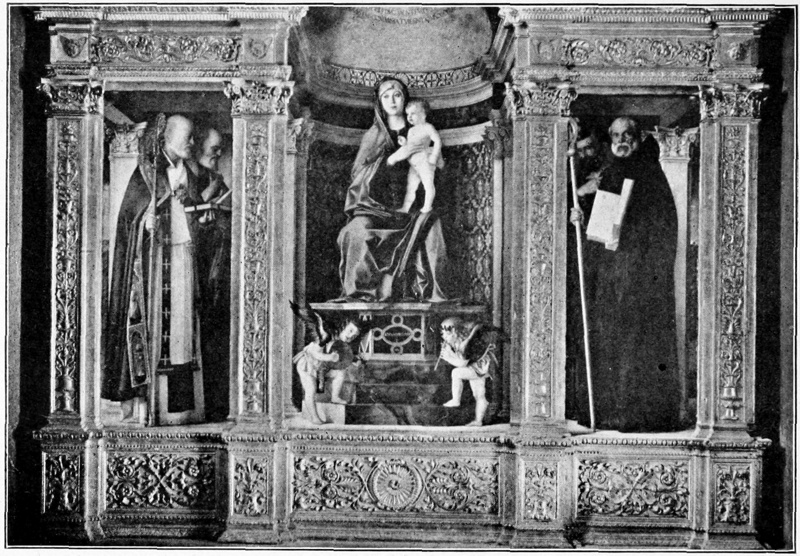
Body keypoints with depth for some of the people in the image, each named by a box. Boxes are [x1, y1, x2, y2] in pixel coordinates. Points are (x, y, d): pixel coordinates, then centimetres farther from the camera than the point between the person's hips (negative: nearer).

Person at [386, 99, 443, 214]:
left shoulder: (428, 128, -8)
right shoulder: (411, 130, 15)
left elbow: (437, 141, -14)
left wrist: (434, 157, -18)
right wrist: (404, 142, -2)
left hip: (425, 162, -8)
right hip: (413, 164, 8)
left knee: (428, 185, 1)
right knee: (410, 186, 8)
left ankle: (427, 207, 9)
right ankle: (405, 208, 10)